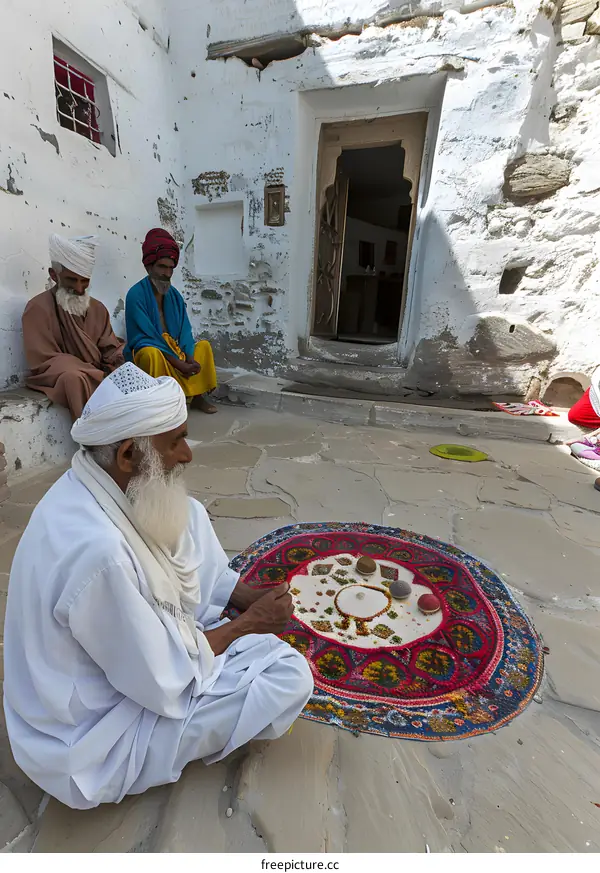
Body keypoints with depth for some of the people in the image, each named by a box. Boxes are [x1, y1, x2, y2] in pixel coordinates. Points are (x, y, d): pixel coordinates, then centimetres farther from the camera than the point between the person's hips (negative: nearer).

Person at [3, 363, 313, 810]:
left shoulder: (96, 487, -12)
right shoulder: (98, 552, -40)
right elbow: (165, 684, -27)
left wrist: (250, 597, -8)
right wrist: (248, 623, -13)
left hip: (119, 652, 8)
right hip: (91, 738, -7)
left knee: (191, 518, 4)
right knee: (291, 675, -12)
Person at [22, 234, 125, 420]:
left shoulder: (98, 308, 11)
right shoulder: (38, 308, -6)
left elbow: (110, 348, 9)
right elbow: (45, 363, -12)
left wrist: (121, 358, -17)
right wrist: (102, 375, -22)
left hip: (98, 375, 6)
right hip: (57, 379, -6)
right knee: (74, 377, -37)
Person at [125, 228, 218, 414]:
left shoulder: (174, 294, 2)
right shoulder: (136, 295, -17)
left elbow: (185, 331, -1)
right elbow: (146, 338, -22)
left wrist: (190, 359, -19)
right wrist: (179, 364, -27)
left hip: (174, 349, 7)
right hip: (147, 351, -7)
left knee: (203, 345, 2)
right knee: (152, 354, -37)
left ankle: (197, 395, 0)